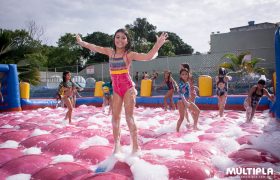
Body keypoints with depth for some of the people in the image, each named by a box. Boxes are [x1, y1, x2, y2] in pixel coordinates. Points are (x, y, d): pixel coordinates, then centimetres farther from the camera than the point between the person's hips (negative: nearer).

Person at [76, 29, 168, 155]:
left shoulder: (129, 54, -8)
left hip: (128, 88, -5)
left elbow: (148, 57, -19)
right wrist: (82, 43, 31)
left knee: (129, 117, -8)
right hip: (116, 89, 5)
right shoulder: (110, 52, 7)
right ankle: (116, 145, 19)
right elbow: (95, 48, 22)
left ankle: (136, 147, -2)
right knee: (115, 117, 6)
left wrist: (158, 44, -31)